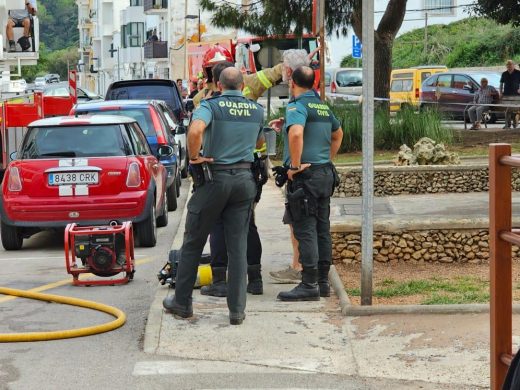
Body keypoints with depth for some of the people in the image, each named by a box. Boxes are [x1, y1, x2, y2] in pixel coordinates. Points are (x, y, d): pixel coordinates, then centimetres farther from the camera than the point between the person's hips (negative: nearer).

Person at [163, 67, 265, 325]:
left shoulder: (211, 105, -7)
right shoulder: (257, 110, 7)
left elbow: (195, 130, -28)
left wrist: (194, 156, -13)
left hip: (214, 178, -3)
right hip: (244, 179, 3)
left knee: (193, 243, 10)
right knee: (238, 247, 5)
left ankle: (182, 302, 18)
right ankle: (237, 310, 4)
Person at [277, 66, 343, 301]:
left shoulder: (297, 106, -11)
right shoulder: (323, 107, 16)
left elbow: (296, 133, -30)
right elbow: (338, 134, 31)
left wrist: (295, 165, -21)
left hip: (305, 176, -8)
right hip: (325, 173, 8)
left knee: (305, 231, -6)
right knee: (322, 229, 12)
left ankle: (309, 285, -6)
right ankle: (323, 282, 18)